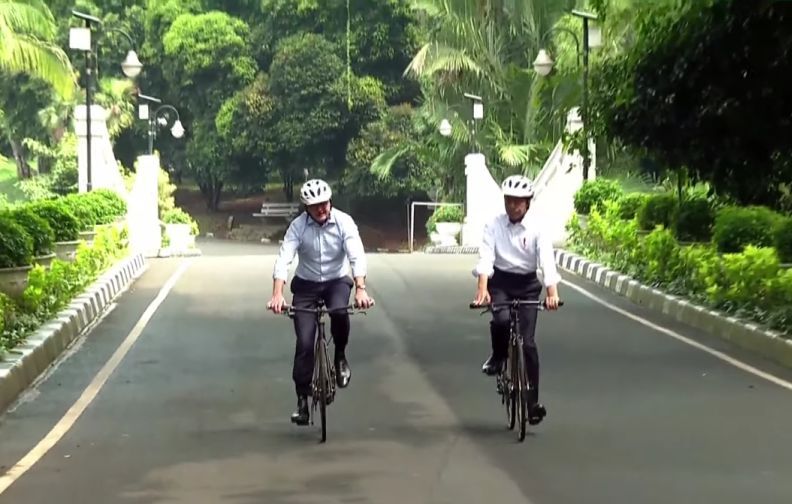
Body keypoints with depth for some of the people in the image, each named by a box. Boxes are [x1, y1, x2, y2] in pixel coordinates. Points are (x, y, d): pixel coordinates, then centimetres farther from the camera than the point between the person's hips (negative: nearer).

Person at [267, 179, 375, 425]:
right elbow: (283, 259, -25)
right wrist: (277, 294, -40)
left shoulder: (344, 222, -16)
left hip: (337, 280, 0)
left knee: (339, 311, -34)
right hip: (306, 284, 0)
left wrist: (360, 289, -43)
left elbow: (357, 256, -26)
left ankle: (340, 357, -6)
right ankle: (302, 399, 4)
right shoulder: (298, 226, -16)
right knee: (304, 343, -8)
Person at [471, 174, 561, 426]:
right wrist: (482, 289, -35)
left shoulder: (536, 229, -11)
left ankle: (533, 402, 2)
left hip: (527, 284, 0)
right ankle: (498, 357, 3)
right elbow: (485, 257, -20)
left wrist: (552, 292, -37)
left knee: (527, 342, -6)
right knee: (501, 320, -31)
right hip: (500, 281, 0)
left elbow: (547, 261, -22)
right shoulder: (494, 226, -9)